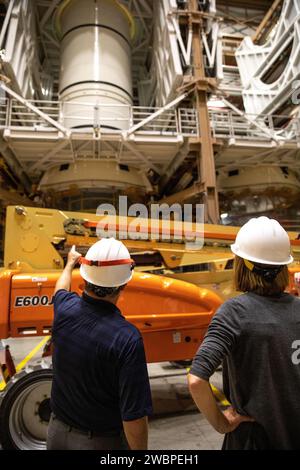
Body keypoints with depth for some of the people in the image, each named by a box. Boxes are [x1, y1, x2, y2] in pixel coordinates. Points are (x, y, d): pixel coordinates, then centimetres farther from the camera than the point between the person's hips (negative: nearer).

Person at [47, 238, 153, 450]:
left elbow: (60, 290, 9)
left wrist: (70, 263, 28)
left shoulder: (65, 309, -16)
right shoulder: (126, 338, -33)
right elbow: (134, 416, -26)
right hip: (103, 440, -3)